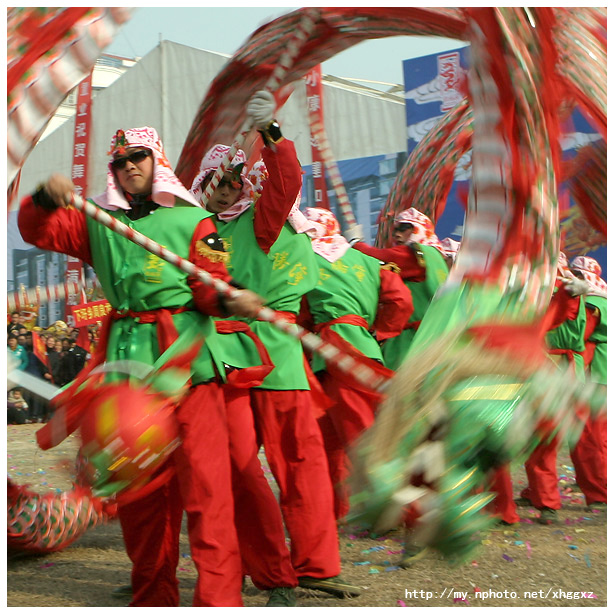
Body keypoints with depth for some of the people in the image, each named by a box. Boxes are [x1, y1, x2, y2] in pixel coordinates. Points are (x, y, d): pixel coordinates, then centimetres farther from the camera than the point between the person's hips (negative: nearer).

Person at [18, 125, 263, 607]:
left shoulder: (193, 220, 6)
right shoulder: (99, 222, 17)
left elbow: (208, 284, -1)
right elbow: (38, 231, 12)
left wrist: (229, 299, -24)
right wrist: (46, 198, -9)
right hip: (127, 360, 4)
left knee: (204, 479, -12)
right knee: (137, 484, 10)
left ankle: (219, 597, -10)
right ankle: (153, 596, 23)